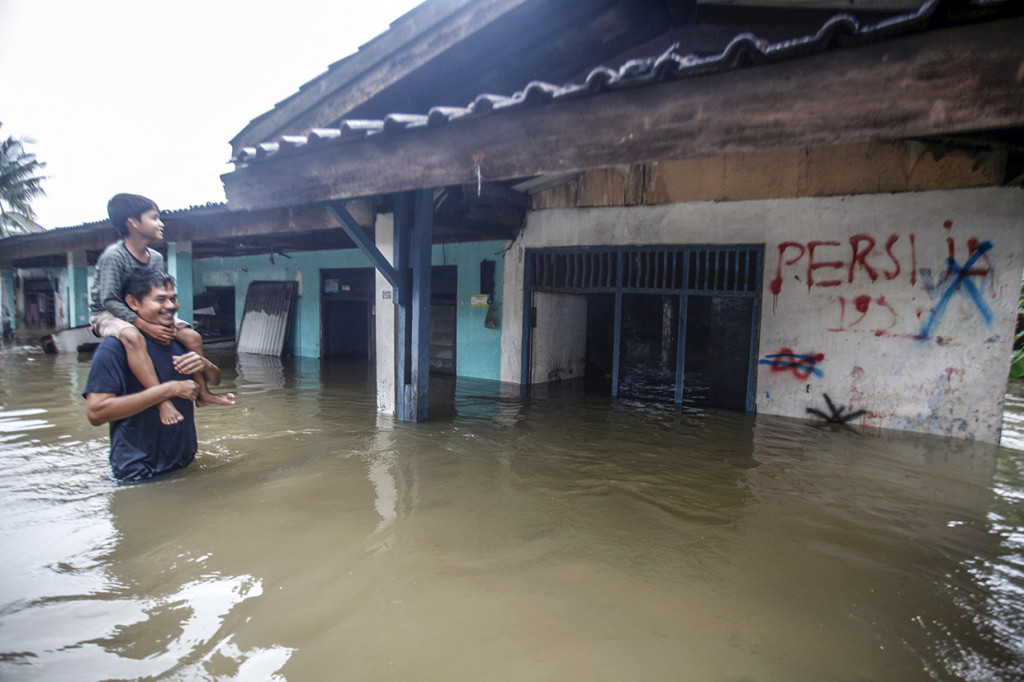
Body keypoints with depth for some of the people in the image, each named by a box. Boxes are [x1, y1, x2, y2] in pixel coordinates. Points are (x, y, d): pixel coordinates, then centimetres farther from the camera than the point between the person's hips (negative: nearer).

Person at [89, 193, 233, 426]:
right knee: (133, 337, -40)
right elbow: (109, 300, -24)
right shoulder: (113, 256, -19)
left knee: (192, 336, -7)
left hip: (142, 313, 7)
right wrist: (145, 325, -32)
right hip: (107, 316, -7)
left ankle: (202, 392, 1)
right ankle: (163, 400, -47)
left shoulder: (156, 258, 2)